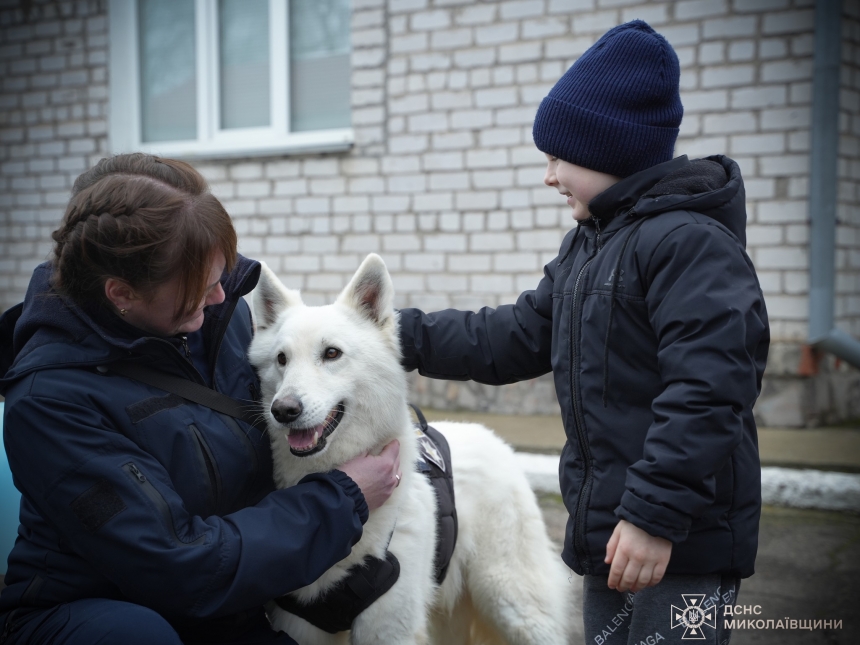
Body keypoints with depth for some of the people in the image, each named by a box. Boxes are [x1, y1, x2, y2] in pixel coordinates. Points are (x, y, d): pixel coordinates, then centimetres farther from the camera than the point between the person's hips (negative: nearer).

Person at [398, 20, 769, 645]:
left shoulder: (689, 241, -17)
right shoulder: (586, 246, 16)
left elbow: (708, 389, -25)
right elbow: (515, 339, 16)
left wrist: (657, 512, -27)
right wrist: (404, 335, 9)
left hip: (685, 542, -9)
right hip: (607, 528, 9)